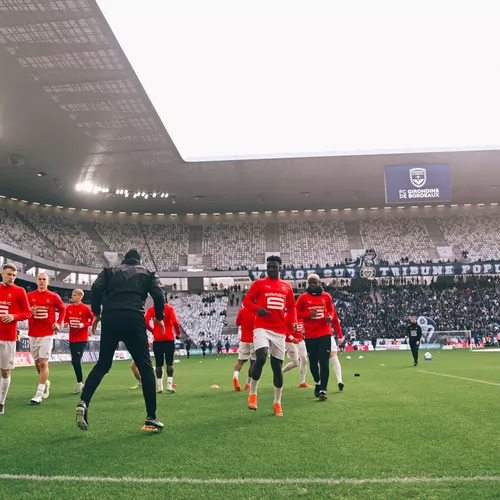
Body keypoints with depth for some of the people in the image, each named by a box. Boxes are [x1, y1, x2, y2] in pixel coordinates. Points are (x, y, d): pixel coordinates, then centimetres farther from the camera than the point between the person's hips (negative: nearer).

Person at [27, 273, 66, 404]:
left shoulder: (54, 297, 0)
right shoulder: (29, 296, 3)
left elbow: (63, 309, 14)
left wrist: (59, 323, 2)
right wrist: (29, 312, -14)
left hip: (47, 334, -3)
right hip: (33, 334, 3)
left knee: (43, 363, -10)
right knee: (37, 362, 13)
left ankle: (39, 393, -9)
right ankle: (45, 382, 39)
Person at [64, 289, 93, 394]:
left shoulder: (86, 308, -8)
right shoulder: (69, 308, 5)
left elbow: (93, 319, -5)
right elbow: (66, 319, 15)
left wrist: (83, 325, -18)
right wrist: (66, 323, -7)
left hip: (82, 338, -5)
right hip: (72, 338, 5)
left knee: (76, 361, -11)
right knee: (75, 361, 9)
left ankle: (79, 382, 4)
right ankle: (80, 382, 22)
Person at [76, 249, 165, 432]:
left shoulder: (110, 270, 21)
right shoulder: (147, 273, 19)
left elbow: (96, 288, 3)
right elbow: (158, 295, 4)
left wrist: (97, 313, 13)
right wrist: (159, 318, 17)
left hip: (110, 319, 2)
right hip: (134, 319, -2)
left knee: (102, 365, 14)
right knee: (145, 367, 5)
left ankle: (83, 403, -7)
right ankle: (151, 418, 1)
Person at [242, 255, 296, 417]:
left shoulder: (287, 287, 13)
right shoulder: (259, 283, 3)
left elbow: (291, 307, 19)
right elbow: (246, 301, 2)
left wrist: (293, 322, 1)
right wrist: (257, 308, -18)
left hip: (279, 330, 3)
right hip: (262, 327, -3)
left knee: (277, 365, 7)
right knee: (261, 358, -25)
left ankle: (277, 403, 19)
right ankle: (252, 394, -5)